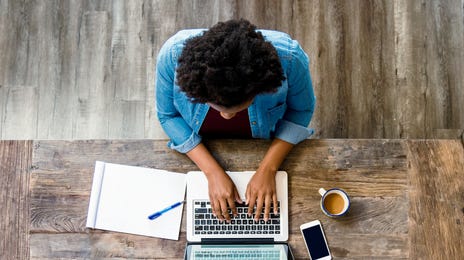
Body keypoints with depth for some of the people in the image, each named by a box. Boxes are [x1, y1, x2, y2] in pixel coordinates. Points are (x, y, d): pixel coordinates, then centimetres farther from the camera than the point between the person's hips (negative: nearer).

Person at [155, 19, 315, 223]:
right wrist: (212, 172, -27)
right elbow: (168, 115, -20)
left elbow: (301, 110, -18)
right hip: (201, 149, 1)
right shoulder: (173, 55, -38)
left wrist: (267, 168, -25)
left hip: (265, 148, 0)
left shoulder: (289, 58, -39)